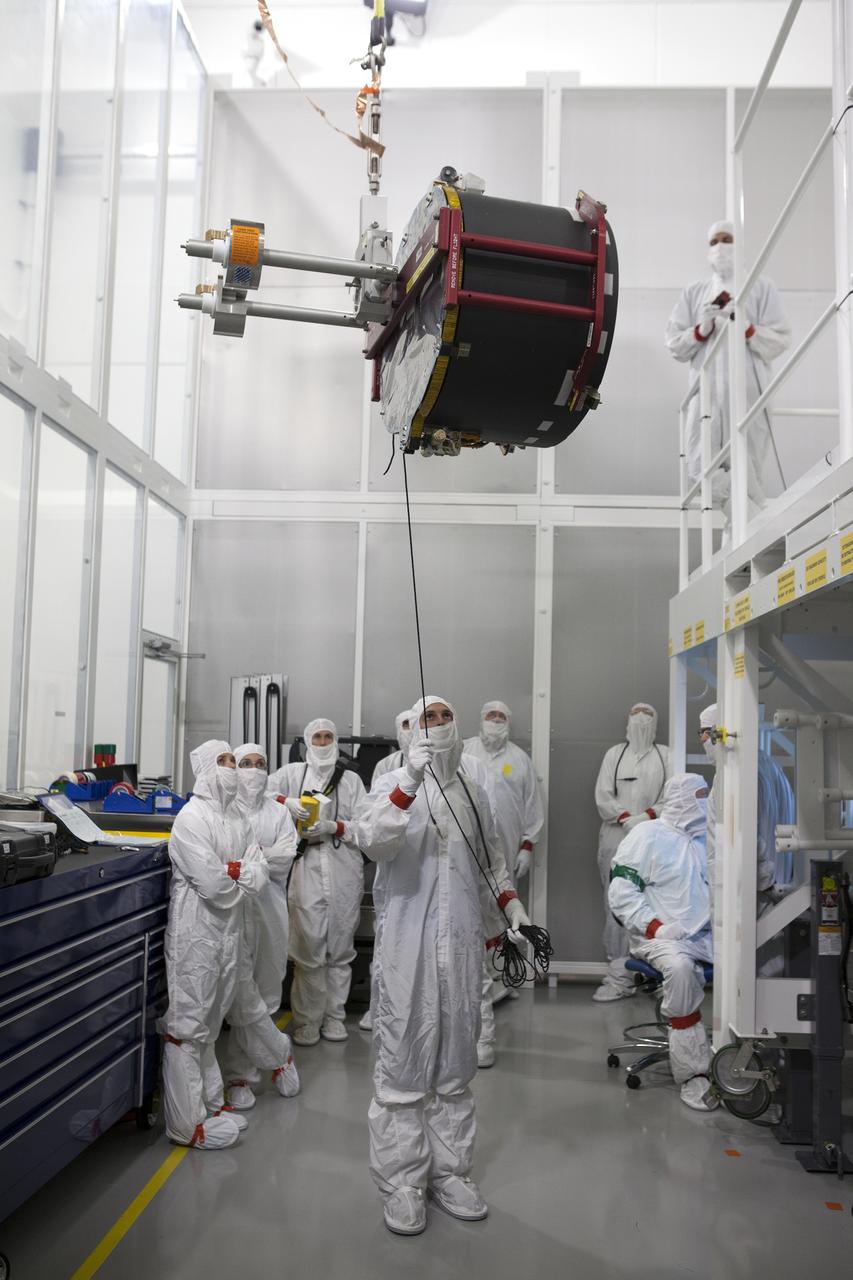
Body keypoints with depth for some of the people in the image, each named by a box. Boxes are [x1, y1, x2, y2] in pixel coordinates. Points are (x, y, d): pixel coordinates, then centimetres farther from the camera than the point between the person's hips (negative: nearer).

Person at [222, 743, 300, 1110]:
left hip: (269, 908, 4)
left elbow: (285, 856, 1)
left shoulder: (278, 812, 14)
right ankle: (280, 1053, 15)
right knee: (243, 993, -6)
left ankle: (239, 1074, 23)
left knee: (263, 993, 7)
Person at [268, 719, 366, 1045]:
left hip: (344, 870, 1)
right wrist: (287, 802, -17)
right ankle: (306, 1021, 9)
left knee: (340, 948, 8)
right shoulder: (293, 773, 11)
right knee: (308, 947, -2)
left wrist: (334, 827, -11)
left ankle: (334, 1016, 20)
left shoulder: (351, 779, 12)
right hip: (306, 868, -1)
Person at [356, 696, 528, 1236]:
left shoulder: (474, 794, 12)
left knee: (456, 1063, 11)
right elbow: (373, 842, -19)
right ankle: (402, 1181, 11)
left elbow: (494, 856, 24)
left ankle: (450, 1172, 22)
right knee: (405, 1061, 0)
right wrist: (410, 782, -27)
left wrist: (511, 902, 11)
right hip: (408, 942, -4)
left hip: (463, 942, 4)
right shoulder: (394, 785, -1)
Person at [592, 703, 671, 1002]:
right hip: (616, 839, 1)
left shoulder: (665, 755, 13)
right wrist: (626, 819, -9)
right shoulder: (614, 754, 15)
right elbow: (603, 796, 5)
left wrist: (648, 816, -12)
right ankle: (619, 976, 0)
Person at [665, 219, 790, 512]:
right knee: (701, 468, -3)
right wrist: (700, 331, -6)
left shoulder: (761, 288, 9)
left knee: (748, 471, -7)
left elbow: (780, 340, 2)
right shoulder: (693, 292, 16)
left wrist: (747, 328, -13)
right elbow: (674, 345, 11)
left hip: (748, 390, -3)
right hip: (707, 390, 3)